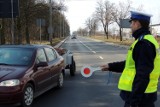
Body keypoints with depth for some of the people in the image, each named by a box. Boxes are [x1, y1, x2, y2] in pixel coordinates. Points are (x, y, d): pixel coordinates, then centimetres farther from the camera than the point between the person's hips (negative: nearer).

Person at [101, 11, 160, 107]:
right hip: (141, 94, 9)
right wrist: (111, 66, 22)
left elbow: (142, 76, -25)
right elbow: (132, 64, 21)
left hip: (139, 96, -9)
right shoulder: (147, 40, 12)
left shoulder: (143, 43, -20)